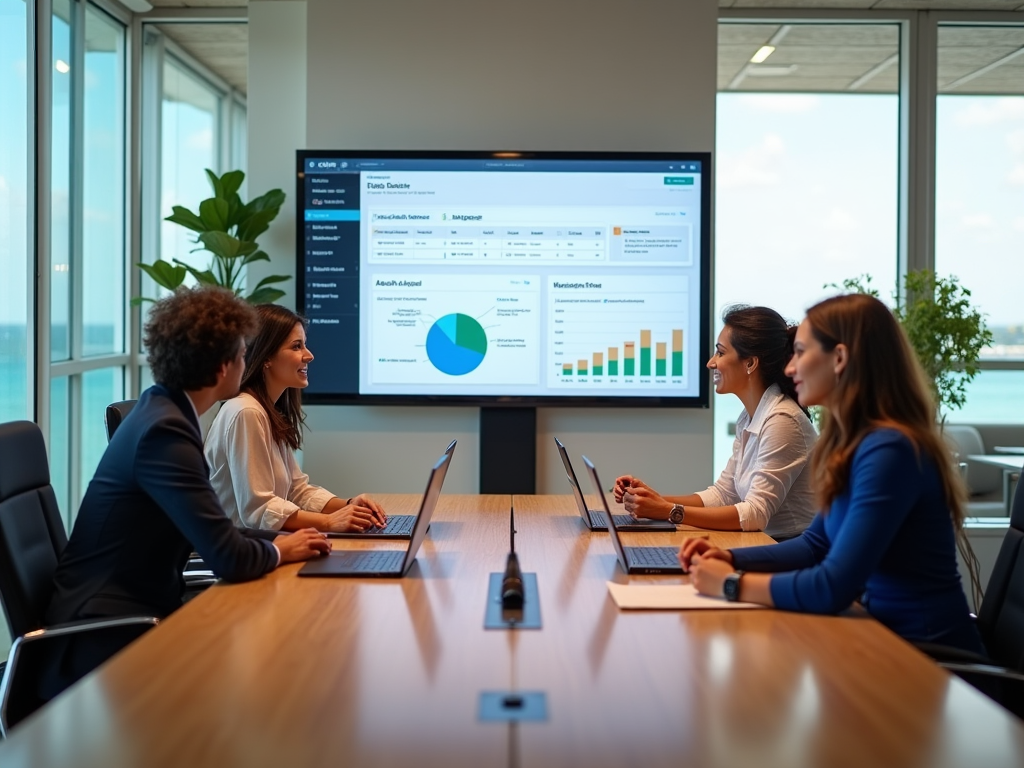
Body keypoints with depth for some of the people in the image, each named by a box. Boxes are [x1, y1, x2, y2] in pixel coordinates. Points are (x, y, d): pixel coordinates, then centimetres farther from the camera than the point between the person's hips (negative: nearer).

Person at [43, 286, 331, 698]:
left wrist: (277, 540, 2)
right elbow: (228, 557, -24)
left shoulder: (162, 410, 7)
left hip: (128, 610, 9)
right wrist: (280, 550, -5)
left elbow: (208, 532, 13)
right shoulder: (165, 431, -21)